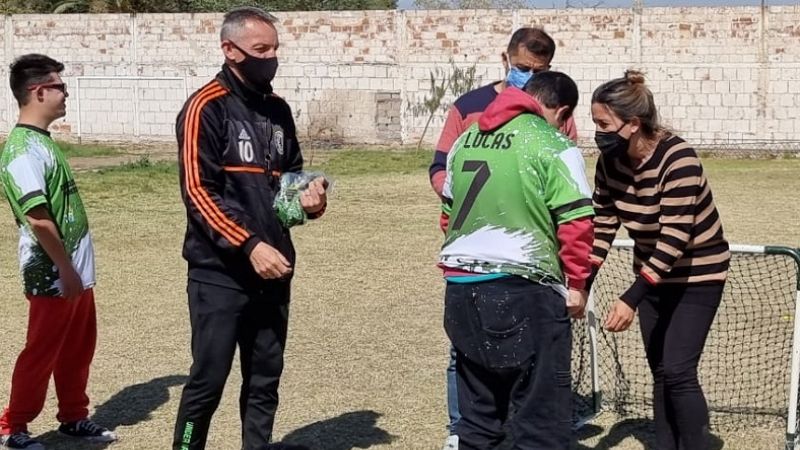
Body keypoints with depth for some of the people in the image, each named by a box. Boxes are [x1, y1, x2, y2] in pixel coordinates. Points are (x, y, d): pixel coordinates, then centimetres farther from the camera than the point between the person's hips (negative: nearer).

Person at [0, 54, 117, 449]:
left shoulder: (43, 141, 10)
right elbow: (38, 219, -24)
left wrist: (76, 269, 18)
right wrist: (65, 269, -20)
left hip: (77, 271, 9)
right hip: (53, 276, -9)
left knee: (78, 351, 18)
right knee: (41, 354, 4)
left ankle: (73, 418, 32)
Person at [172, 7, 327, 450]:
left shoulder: (277, 110, 13)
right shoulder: (206, 108, -8)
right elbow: (198, 193, -14)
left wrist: (309, 197, -1)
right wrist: (250, 245, -22)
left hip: (272, 270, 6)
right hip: (219, 272, -6)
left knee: (264, 380, 12)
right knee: (208, 380, -2)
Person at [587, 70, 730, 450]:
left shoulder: (677, 159, -29)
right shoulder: (611, 161, -8)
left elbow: (675, 238, -32)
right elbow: (602, 225, -2)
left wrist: (631, 299, -37)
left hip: (697, 275, -7)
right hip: (654, 275, 7)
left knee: (678, 371, -13)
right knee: (660, 373, 9)